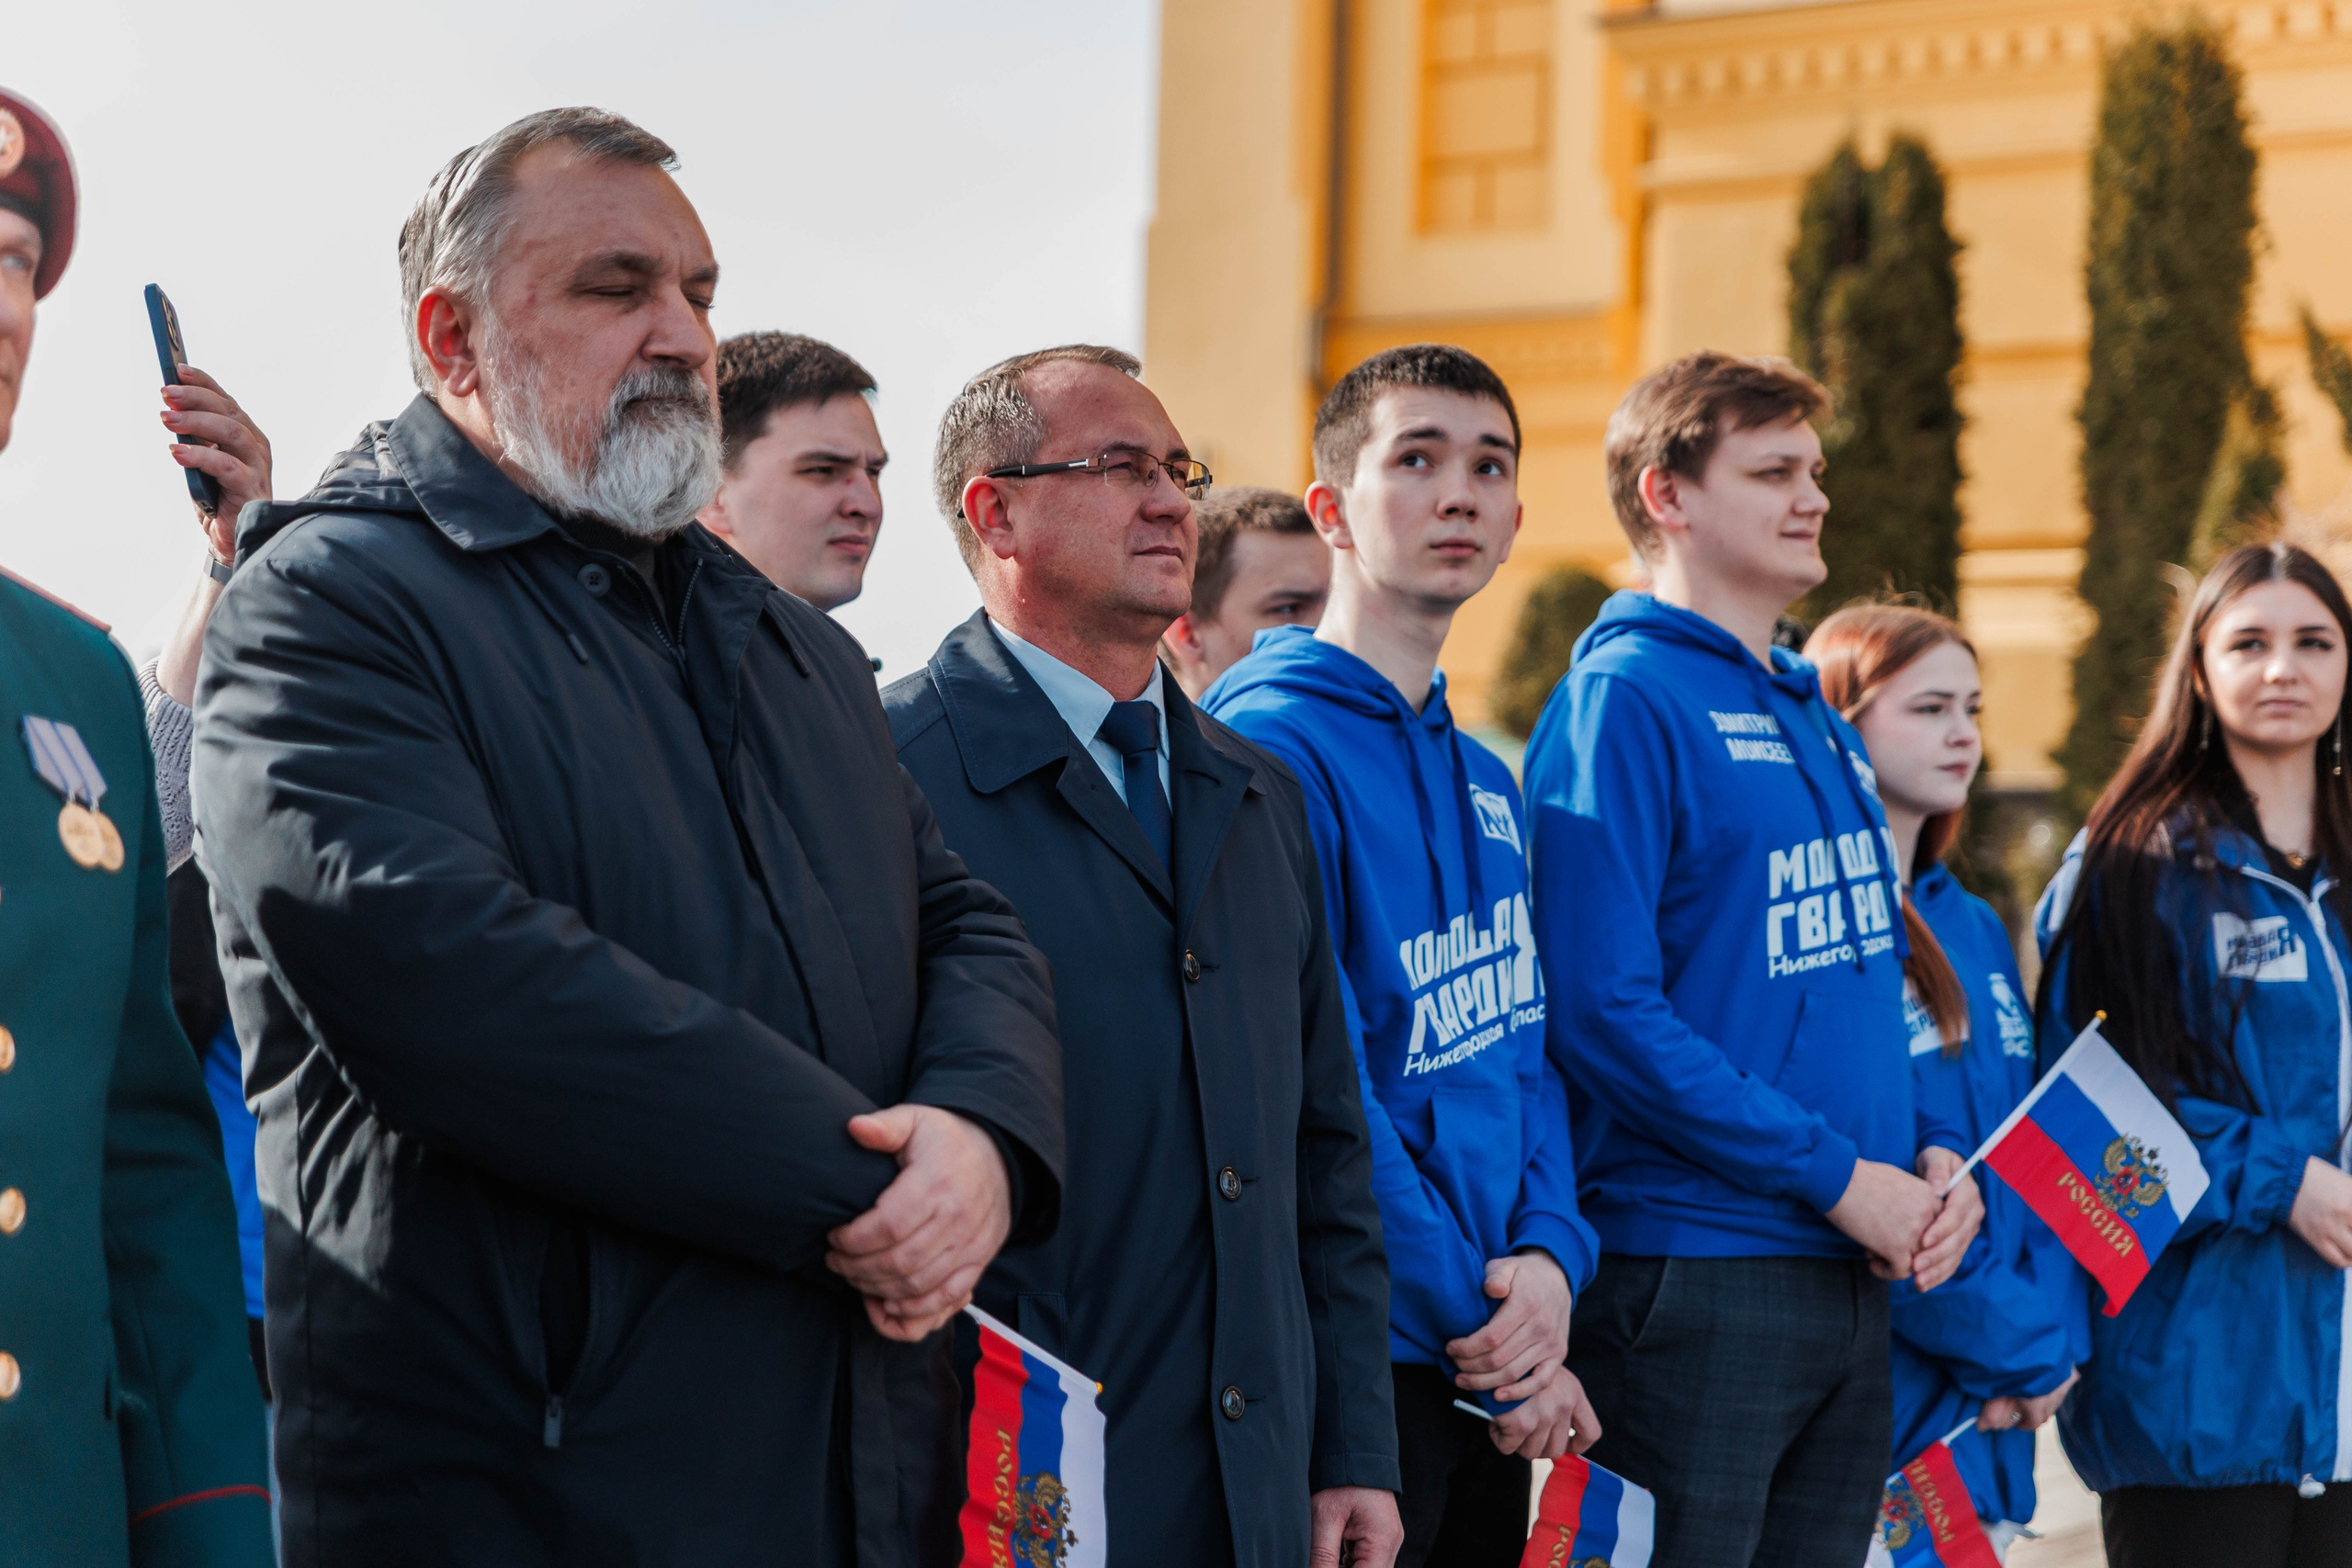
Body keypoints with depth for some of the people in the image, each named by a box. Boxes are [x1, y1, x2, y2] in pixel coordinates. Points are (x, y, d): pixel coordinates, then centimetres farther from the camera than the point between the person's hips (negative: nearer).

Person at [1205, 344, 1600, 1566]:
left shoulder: (1485, 781, 14)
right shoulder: (1271, 745, -12)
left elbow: (1528, 1042, 13)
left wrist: (1549, 1256, -6)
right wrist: (1492, 1342, -13)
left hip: (1498, 1378, 8)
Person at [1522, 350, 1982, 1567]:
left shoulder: (1815, 721, 17)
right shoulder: (1621, 699, -10)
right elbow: (1607, 1011, -19)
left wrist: (1932, 1151, 3)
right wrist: (1837, 1175, -17)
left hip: (1857, 1279, 8)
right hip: (1691, 1273, -8)